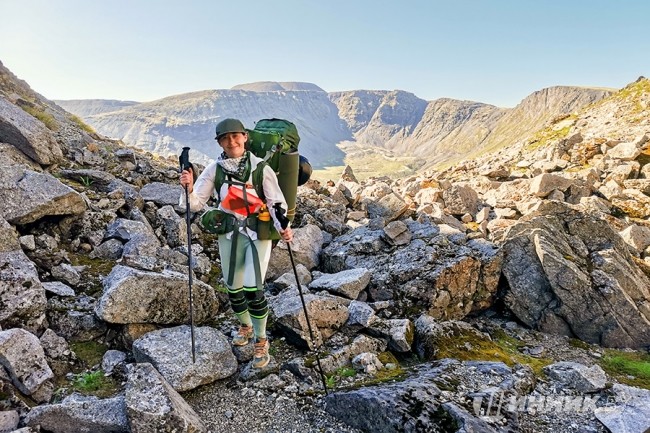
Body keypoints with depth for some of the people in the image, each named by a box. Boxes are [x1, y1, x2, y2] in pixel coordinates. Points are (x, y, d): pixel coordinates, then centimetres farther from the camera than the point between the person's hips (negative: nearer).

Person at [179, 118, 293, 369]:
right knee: (234, 288, 13)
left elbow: (276, 202, -10)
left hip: (258, 233, -3)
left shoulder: (260, 167, -12)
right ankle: (245, 326, 44)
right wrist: (189, 189, -25)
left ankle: (261, 341, 14)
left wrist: (283, 227, -26)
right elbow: (196, 204, -4)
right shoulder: (214, 169, -6)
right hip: (229, 234, 3)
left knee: (253, 289, -10)